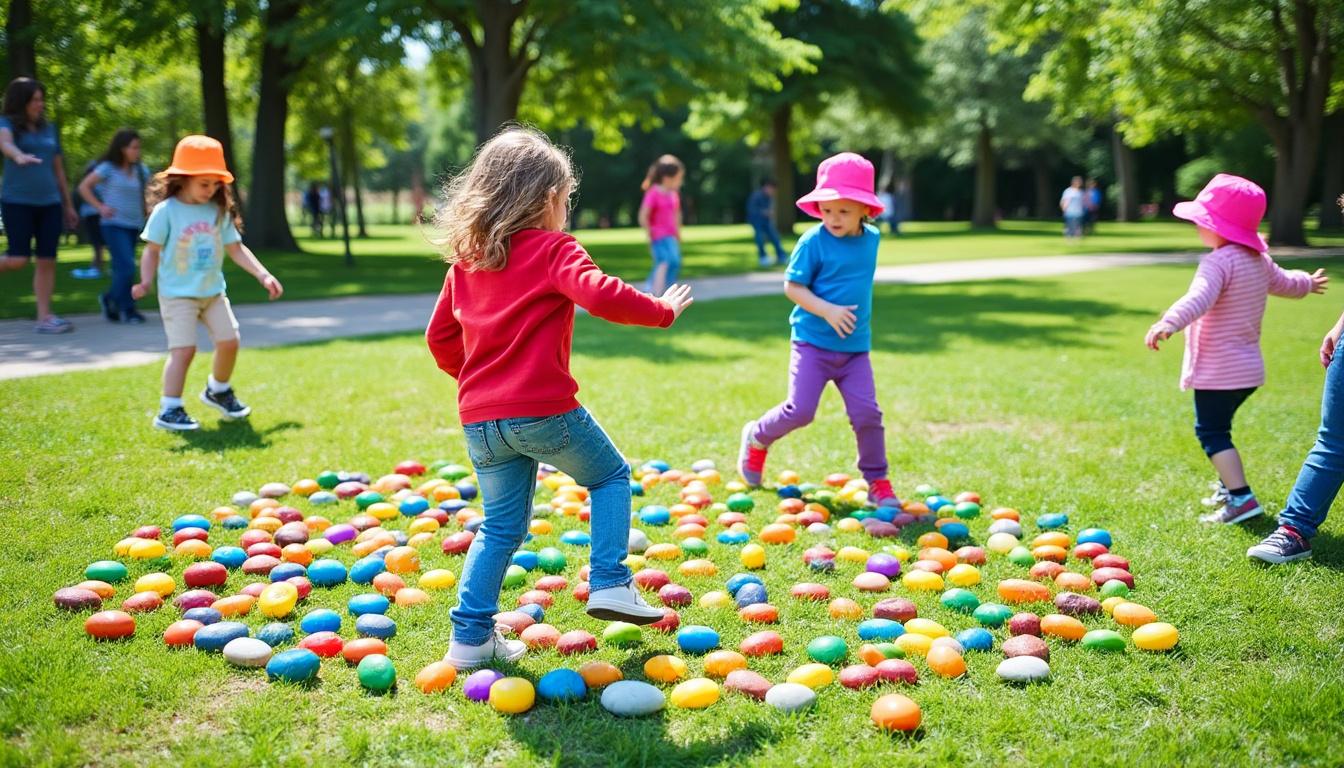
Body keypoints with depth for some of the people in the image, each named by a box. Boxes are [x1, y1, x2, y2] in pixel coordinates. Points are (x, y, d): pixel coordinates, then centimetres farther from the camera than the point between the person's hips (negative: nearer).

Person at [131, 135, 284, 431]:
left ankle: (218, 390, 32)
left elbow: (236, 248, 7)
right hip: (177, 294, -5)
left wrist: (263, 275, 1)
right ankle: (169, 410, -6)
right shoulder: (166, 211, -11)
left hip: (213, 291, 5)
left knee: (229, 341, 5)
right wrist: (146, 281, -23)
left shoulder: (220, 211, 3)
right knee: (184, 349, -14)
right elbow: (152, 251, -8)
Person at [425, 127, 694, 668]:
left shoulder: (465, 260, 15)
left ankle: (471, 637, 11)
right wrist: (661, 310, -9)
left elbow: (439, 335, 19)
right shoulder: (553, 249, -5)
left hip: (480, 420, 6)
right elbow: (600, 295, -22)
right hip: (545, 410, -6)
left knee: (500, 526, 15)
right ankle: (610, 584, 8)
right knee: (610, 477, 17)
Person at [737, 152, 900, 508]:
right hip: (813, 341, -4)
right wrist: (827, 311, -24)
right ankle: (757, 437, 24)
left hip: (855, 346, 4)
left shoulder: (872, 238, 4)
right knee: (800, 410, -6)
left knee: (867, 413, -5)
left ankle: (877, 481, 11)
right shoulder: (814, 241, -12)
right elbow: (792, 286, -12)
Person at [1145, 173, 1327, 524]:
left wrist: (1169, 323, -54)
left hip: (1218, 371, -10)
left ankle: (1241, 496, -16)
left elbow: (1198, 298, -38)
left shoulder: (1219, 262, -19)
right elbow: (1285, 283, 31)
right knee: (1217, 427, 24)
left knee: (1211, 431, -8)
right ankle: (1229, 485, 34)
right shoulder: (1259, 260, 11)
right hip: (1248, 368, 10)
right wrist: (1308, 283, 54)